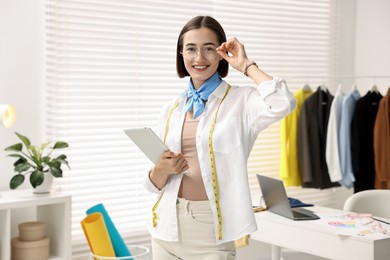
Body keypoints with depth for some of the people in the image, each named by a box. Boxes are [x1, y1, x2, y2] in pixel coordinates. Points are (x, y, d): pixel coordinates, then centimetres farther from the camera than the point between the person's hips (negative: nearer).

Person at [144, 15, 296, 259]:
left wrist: (246, 65, -12)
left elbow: (283, 104, -27)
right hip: (168, 224, 5)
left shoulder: (240, 101, -4)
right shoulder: (171, 109, 8)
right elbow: (156, 185, 12)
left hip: (212, 227, -4)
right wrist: (161, 169, -12)